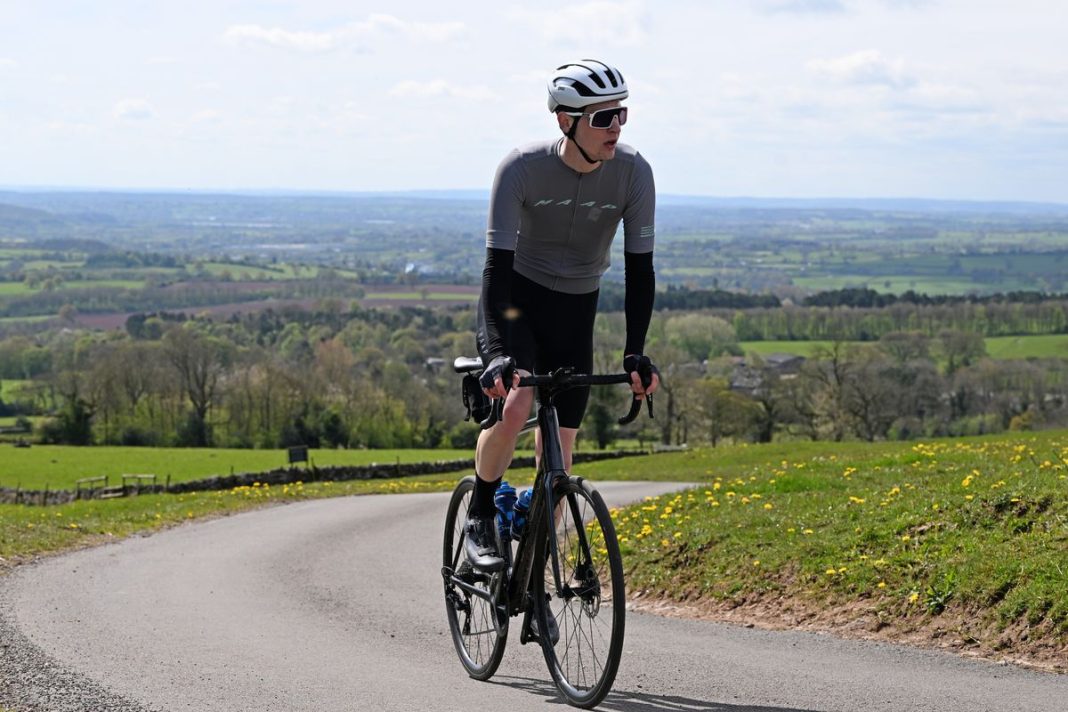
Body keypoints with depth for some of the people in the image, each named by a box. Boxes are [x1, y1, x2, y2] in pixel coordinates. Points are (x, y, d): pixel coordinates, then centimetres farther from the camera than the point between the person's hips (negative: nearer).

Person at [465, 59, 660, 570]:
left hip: (574, 311, 3)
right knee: (514, 406, -28)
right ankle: (479, 520, -5)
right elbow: (498, 266, -28)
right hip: (516, 298, -3)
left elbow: (639, 269, -14)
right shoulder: (522, 168, -26)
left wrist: (635, 354, -23)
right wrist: (498, 353, -39)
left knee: (558, 447, 0)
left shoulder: (633, 173, -18)